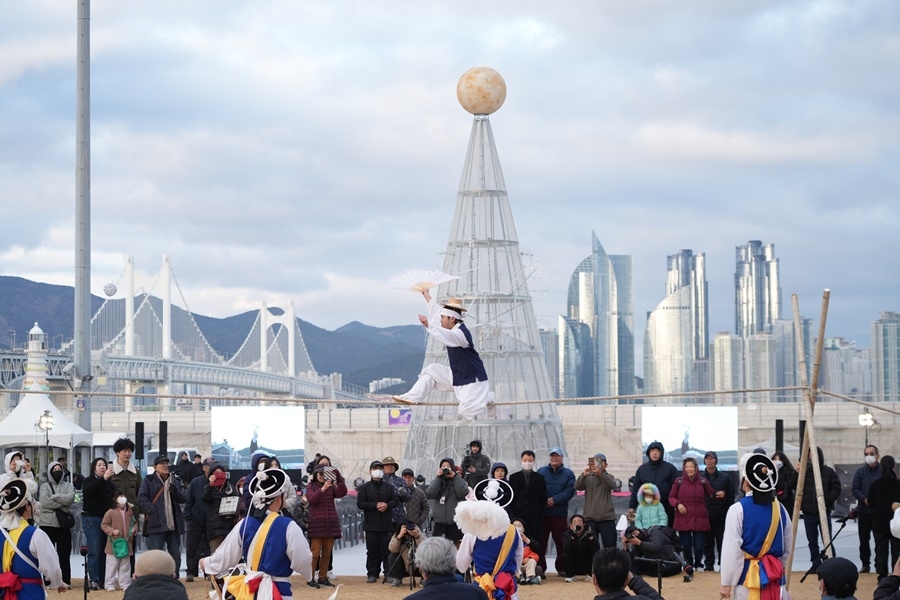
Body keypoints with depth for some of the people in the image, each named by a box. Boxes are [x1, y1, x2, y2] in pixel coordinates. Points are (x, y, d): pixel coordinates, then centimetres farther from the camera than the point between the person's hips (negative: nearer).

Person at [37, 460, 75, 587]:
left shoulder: (68, 485, 10)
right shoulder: (45, 486, 5)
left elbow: (70, 498, -11)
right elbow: (45, 502, -12)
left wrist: (54, 497, -11)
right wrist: (63, 502, -10)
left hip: (64, 524, 1)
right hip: (47, 523, -1)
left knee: (64, 554, 3)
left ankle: (66, 581, 7)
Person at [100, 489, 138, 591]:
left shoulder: (129, 512, 7)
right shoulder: (110, 512, -9)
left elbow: (134, 523, 19)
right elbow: (104, 525, -6)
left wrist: (134, 529, -1)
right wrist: (112, 531, -19)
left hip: (126, 543, 5)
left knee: (125, 565, 10)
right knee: (112, 564, 1)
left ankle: (125, 584, 17)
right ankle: (109, 585, 8)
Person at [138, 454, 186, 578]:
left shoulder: (174, 481, 19)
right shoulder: (148, 481, 3)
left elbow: (183, 499, 11)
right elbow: (141, 498, -8)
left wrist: (175, 490, -9)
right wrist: (153, 511, -20)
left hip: (174, 525, 5)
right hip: (156, 524, -5)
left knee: (176, 554, 9)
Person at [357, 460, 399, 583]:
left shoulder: (388, 487, 11)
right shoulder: (365, 487, 5)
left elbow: (395, 500, 6)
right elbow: (360, 503, -5)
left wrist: (387, 505, -14)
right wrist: (375, 505, -13)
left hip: (386, 525, 1)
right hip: (371, 525, -1)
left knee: (387, 550, 1)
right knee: (372, 551, 1)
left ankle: (388, 573, 5)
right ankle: (372, 574, 6)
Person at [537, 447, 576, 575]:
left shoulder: (568, 474, 8)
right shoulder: (541, 472, 10)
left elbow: (570, 491, -4)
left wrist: (554, 500, -14)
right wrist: (544, 501, -14)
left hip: (560, 514, 0)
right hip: (542, 513, 0)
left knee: (561, 543, 1)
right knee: (540, 542, -1)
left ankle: (562, 568, 10)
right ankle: (540, 568, 4)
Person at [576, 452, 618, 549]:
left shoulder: (608, 477, 9)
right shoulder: (588, 478, 12)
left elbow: (612, 485, -14)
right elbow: (577, 486, -6)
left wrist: (600, 474, -33)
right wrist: (583, 475, -27)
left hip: (607, 518, -1)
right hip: (590, 518, 1)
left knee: (610, 547, -1)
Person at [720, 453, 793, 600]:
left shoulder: (738, 510, -12)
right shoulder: (780, 508, 5)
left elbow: (731, 550, -12)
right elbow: (788, 546, 14)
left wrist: (726, 583, -7)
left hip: (748, 574, -5)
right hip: (775, 574, 5)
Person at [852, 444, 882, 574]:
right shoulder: (860, 472, 7)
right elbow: (855, 489, 2)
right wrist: (864, 499, -15)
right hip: (863, 511, 3)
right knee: (864, 540, 8)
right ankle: (865, 564, 17)